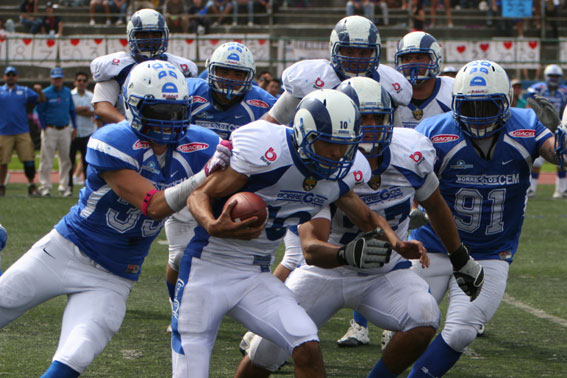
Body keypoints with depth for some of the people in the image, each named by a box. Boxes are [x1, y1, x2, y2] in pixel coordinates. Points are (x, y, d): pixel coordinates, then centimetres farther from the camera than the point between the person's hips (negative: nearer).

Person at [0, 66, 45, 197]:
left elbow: (41, 100, 5)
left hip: (22, 132, 1)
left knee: (29, 160, -6)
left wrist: (39, 91, -15)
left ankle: (31, 186, 4)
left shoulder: (25, 91, 12)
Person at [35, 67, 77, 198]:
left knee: (65, 160, 5)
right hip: (50, 130, -4)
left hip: (65, 130, 4)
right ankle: (45, 186, 2)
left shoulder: (67, 92, 9)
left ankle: (64, 187, 11)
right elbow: (40, 111, -2)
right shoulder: (45, 93, -4)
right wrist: (44, 128, -8)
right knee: (47, 160, -3)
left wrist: (74, 127, 10)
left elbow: (72, 110, 16)